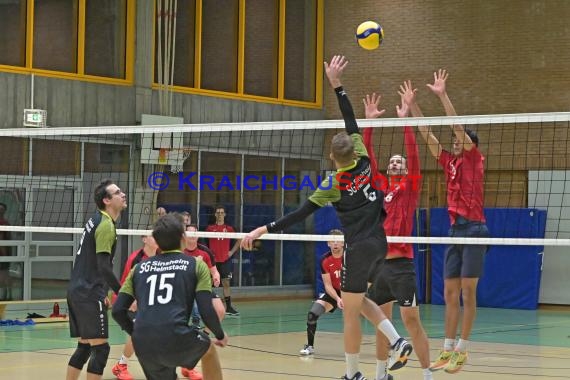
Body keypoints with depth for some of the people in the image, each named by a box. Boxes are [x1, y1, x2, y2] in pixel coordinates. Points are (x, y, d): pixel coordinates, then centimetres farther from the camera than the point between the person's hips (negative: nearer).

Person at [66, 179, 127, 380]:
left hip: (77, 290, 10)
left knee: (84, 346, 14)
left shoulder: (96, 220, 16)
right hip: (89, 295, -10)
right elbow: (104, 267, -20)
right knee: (100, 348, -7)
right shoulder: (106, 225, -13)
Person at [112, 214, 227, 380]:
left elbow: (118, 310, 12)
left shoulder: (139, 268, 19)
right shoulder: (196, 265, 10)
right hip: (176, 338, -3)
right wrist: (221, 336, 20)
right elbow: (206, 311, 1)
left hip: (143, 346, 3)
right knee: (209, 349, 28)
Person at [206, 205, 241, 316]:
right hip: (213, 259, -1)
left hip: (225, 259, 1)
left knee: (226, 283, 2)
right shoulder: (210, 228, 3)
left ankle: (228, 307, 6)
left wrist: (232, 251, 7)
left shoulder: (229, 228, 6)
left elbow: (239, 240, 14)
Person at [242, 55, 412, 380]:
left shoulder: (334, 185, -14)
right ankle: (398, 341, 8)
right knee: (357, 299, 23)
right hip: (379, 243, 7)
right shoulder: (364, 162, -1)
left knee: (351, 312, 3)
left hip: (360, 247, -7)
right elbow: (351, 121, 6)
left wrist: (265, 230, -15)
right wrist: (337, 84, 10)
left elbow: (301, 214, -16)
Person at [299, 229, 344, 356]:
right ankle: (310, 346, 0)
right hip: (333, 292, 2)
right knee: (312, 313, -18)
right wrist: (337, 299, -29)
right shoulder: (325, 260, -13)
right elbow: (328, 285, -11)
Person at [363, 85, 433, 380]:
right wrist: (369, 121, 4)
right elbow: (368, 157, 10)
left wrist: (405, 117, -13)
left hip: (400, 264, -5)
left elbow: (413, 154, -8)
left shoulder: (410, 188, 2)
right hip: (377, 262, 5)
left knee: (411, 320, -8)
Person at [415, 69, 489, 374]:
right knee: (450, 294, 5)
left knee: (468, 293, -4)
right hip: (455, 230, 7)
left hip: (474, 229, -7)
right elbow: (427, 135, 12)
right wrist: (413, 106, 6)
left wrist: (442, 95, -16)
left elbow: (459, 127, -12)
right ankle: (448, 350, 7)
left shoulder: (474, 159, -2)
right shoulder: (449, 162, 14)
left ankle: (462, 350, -2)